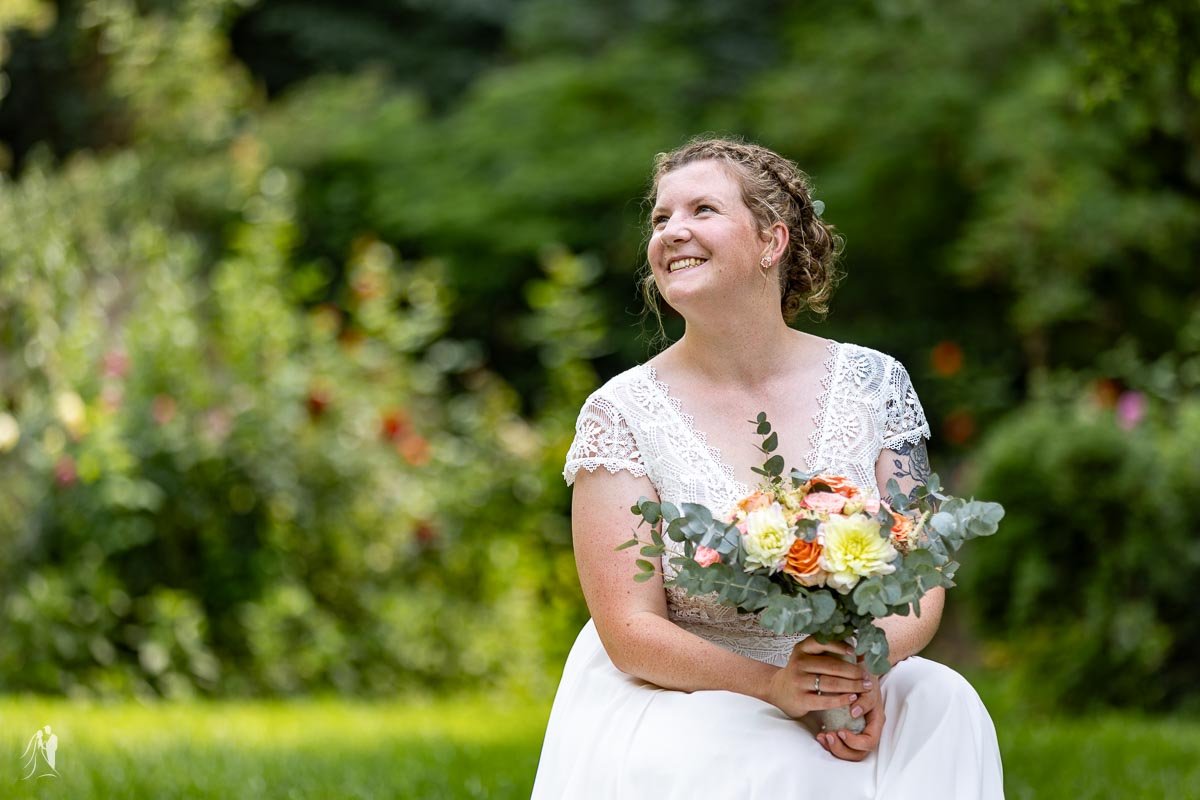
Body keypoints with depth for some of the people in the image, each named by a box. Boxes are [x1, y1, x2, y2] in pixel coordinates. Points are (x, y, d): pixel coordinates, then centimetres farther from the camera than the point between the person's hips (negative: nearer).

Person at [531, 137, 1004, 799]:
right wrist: (772, 685, -24)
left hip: (851, 696, 2)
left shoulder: (871, 383, 4)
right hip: (677, 707, -2)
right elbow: (630, 632, -8)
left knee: (943, 708, -28)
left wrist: (866, 669, -21)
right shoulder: (622, 413, -3)